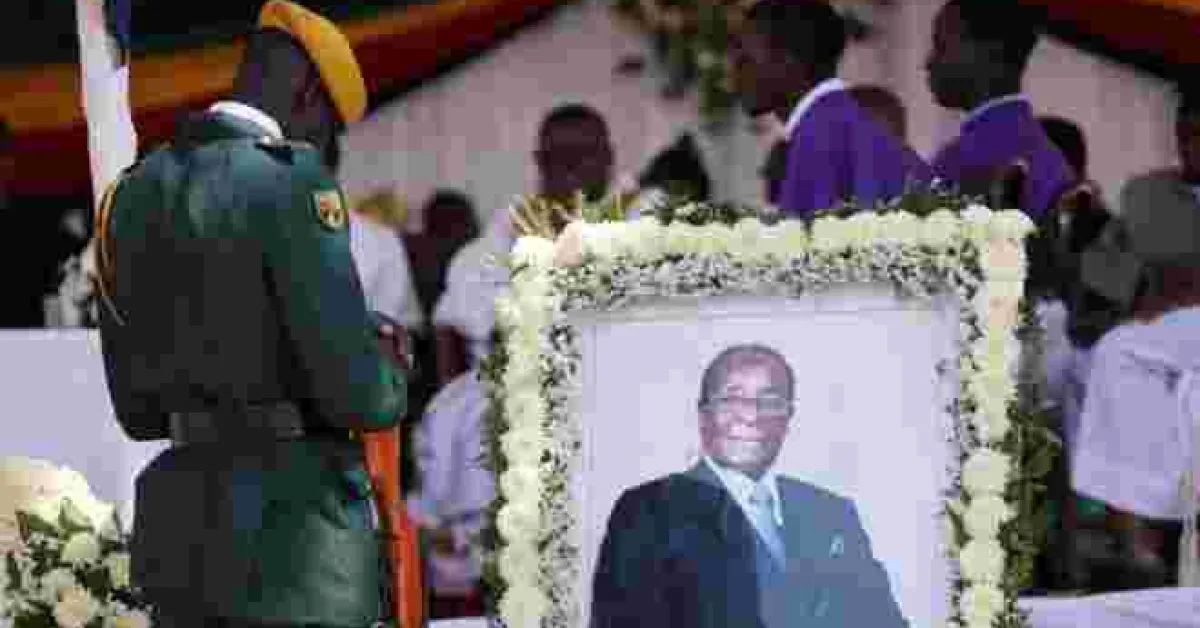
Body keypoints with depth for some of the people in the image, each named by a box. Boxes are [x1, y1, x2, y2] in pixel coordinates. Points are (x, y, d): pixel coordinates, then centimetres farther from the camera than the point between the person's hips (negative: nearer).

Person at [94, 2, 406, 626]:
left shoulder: (133, 194, 12)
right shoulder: (289, 179, -12)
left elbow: (137, 406, 15)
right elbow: (355, 387, -16)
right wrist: (386, 391, 7)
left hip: (184, 521, 8)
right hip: (296, 527, -8)